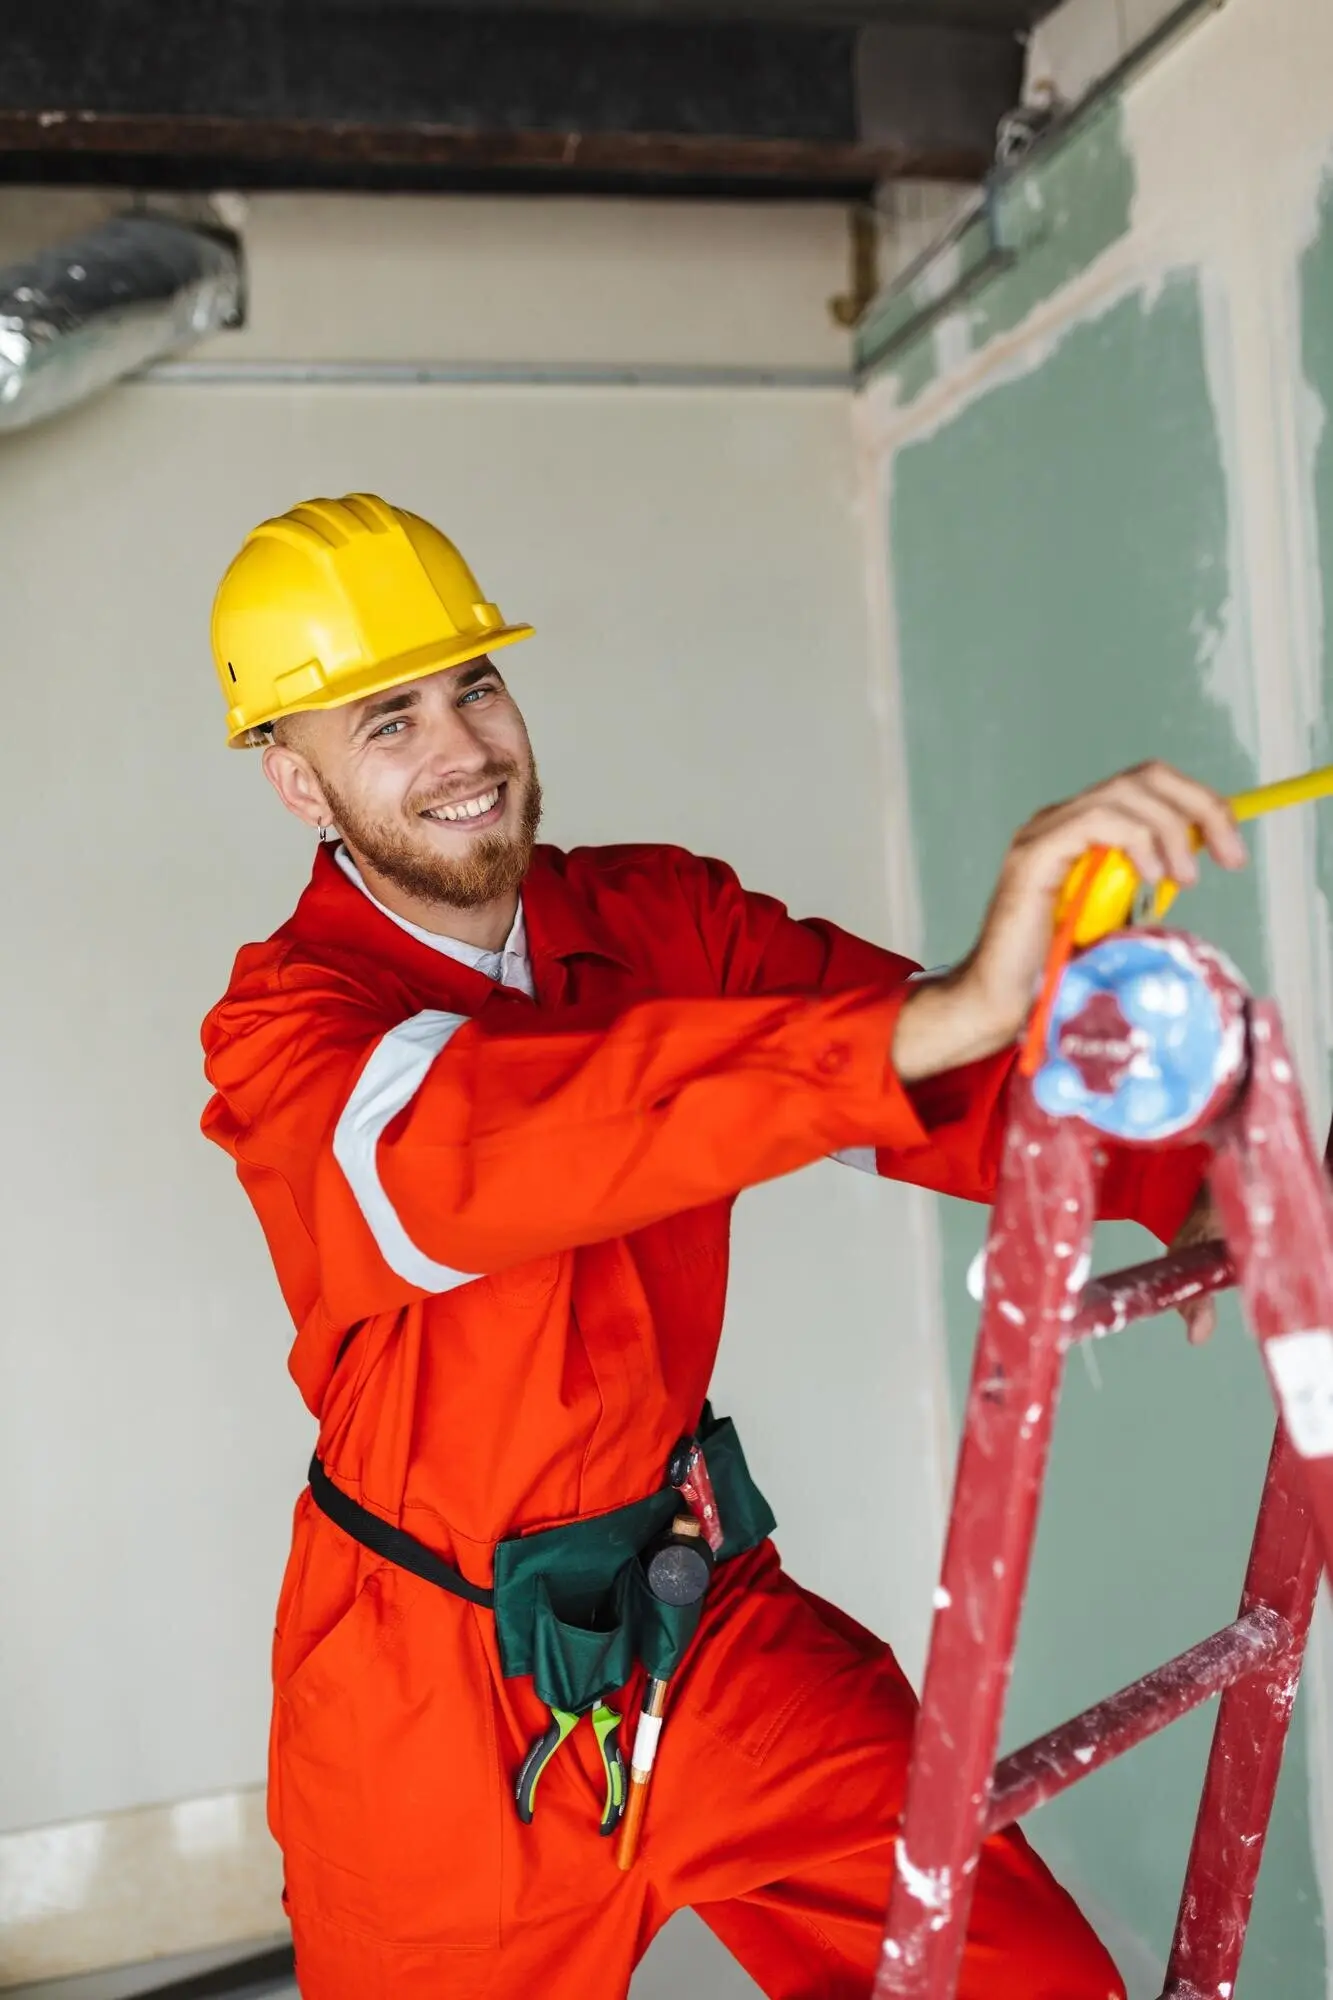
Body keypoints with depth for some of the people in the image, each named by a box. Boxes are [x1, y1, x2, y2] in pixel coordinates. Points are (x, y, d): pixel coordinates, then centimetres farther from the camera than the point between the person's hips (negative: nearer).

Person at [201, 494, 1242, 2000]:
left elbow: (966, 1063, -11)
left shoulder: (664, 918, -2)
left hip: (707, 1617, 3)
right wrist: (938, 1015, -50)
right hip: (440, 1697, -3)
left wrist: (1177, 1174, -33)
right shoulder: (283, 1033, -16)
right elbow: (468, 1155, -38)